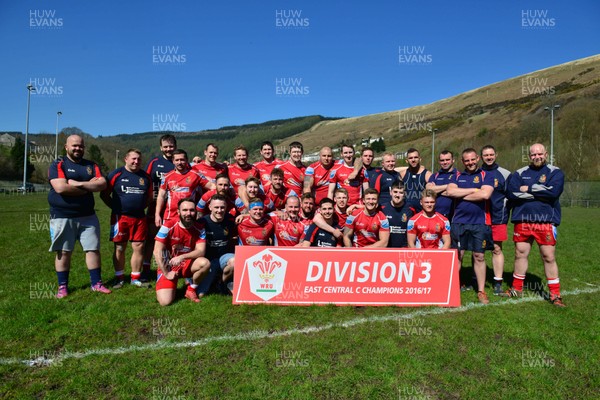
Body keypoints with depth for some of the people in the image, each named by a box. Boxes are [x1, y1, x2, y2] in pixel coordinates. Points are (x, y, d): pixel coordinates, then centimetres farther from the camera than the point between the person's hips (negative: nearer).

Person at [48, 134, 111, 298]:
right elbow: (61, 188, -21)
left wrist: (78, 183, -17)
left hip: (88, 216, 4)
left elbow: (102, 184, -7)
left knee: (93, 249, 5)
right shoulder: (58, 165, -4)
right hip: (62, 217, -3)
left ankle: (96, 283, 14)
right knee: (63, 252, 5)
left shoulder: (91, 166, 9)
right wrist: (90, 186, -12)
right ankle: (62, 286, 17)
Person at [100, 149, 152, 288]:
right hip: (120, 217, -3)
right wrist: (116, 207, -1)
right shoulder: (116, 174, -1)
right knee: (120, 248, 4)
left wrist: (140, 207, 7)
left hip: (140, 218, 3)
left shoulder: (145, 176, 9)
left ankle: (136, 278, 16)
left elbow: (149, 197, 19)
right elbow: (104, 194, 3)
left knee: (139, 247, 4)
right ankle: (119, 278, 17)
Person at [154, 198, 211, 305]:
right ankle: (172, 286, 17)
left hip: (187, 264, 3)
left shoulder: (199, 229, -8)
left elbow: (201, 251, -16)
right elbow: (157, 252, -16)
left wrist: (182, 257, -31)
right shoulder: (168, 227, -17)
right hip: (168, 266, -2)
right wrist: (166, 273, -16)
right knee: (165, 302, -20)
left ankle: (191, 290, -3)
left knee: (205, 263, -29)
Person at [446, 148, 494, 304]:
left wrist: (461, 195, -5)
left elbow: (485, 194, -14)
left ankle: (481, 291, 15)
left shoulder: (486, 176, 4)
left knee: (479, 256, 5)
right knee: (457, 256, 5)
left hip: (480, 222, -1)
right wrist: (474, 190, -8)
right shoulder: (457, 177, 12)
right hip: (459, 222, 2)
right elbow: (450, 191, -7)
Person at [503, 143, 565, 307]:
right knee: (520, 254, 10)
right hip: (522, 220, 3)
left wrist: (529, 189, -9)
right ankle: (517, 289, 24)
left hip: (546, 221, -2)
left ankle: (555, 294, 15)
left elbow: (553, 190, -17)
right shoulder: (519, 173, 9)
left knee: (549, 257, 1)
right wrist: (539, 194, -11)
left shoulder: (555, 172, 3)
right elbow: (512, 193, -8)